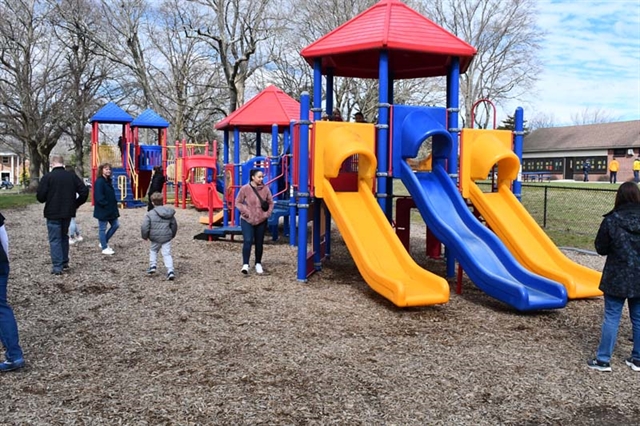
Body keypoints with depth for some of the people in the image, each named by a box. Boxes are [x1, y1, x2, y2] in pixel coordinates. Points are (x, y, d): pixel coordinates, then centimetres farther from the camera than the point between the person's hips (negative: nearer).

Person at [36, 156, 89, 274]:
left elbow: (40, 196, -13)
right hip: (67, 212, 4)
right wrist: (75, 204, 11)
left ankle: (57, 267, -3)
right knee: (64, 236, 21)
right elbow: (84, 192, -1)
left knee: (55, 239, 1)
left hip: (53, 213, -4)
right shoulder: (72, 176, 2)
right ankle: (64, 262, 26)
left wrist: (47, 199, 10)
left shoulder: (47, 177, -10)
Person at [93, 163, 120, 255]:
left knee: (115, 225, 14)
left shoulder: (108, 181, 12)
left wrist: (114, 203, 7)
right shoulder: (99, 182, -17)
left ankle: (104, 243, 26)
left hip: (110, 209, 10)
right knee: (102, 228, 2)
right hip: (102, 210, -10)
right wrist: (106, 205, -19)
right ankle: (104, 248, 11)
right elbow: (99, 197, -23)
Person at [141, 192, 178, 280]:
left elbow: (144, 227, -11)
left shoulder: (150, 214, -9)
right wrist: (172, 235, 30)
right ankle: (170, 271, -8)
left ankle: (153, 266, 17)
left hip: (155, 238, -2)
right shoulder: (169, 213, 5)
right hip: (167, 237, 2)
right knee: (167, 254, 3)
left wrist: (145, 236, 6)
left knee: (153, 251, 24)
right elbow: (174, 225, 15)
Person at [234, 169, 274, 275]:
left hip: (261, 221, 3)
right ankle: (245, 264, -10)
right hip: (247, 220, -3)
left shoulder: (265, 189, -2)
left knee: (259, 243, 10)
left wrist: (267, 214, -4)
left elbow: (271, 203, 7)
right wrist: (246, 212, -12)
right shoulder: (245, 188, -9)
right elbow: (238, 202, -2)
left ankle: (258, 264, 23)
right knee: (248, 241, -14)